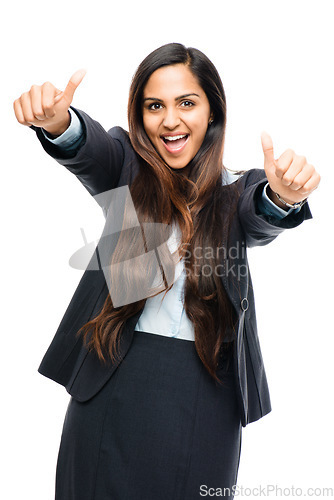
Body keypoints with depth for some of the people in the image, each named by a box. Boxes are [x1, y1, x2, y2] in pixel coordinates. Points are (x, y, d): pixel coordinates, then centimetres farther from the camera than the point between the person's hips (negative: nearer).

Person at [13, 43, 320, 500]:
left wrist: (282, 196, -44)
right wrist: (58, 123, -43)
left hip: (205, 395, 0)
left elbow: (261, 219, -20)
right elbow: (89, 150, -20)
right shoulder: (128, 169, 0)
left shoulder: (238, 190, -1)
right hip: (115, 381, 1)